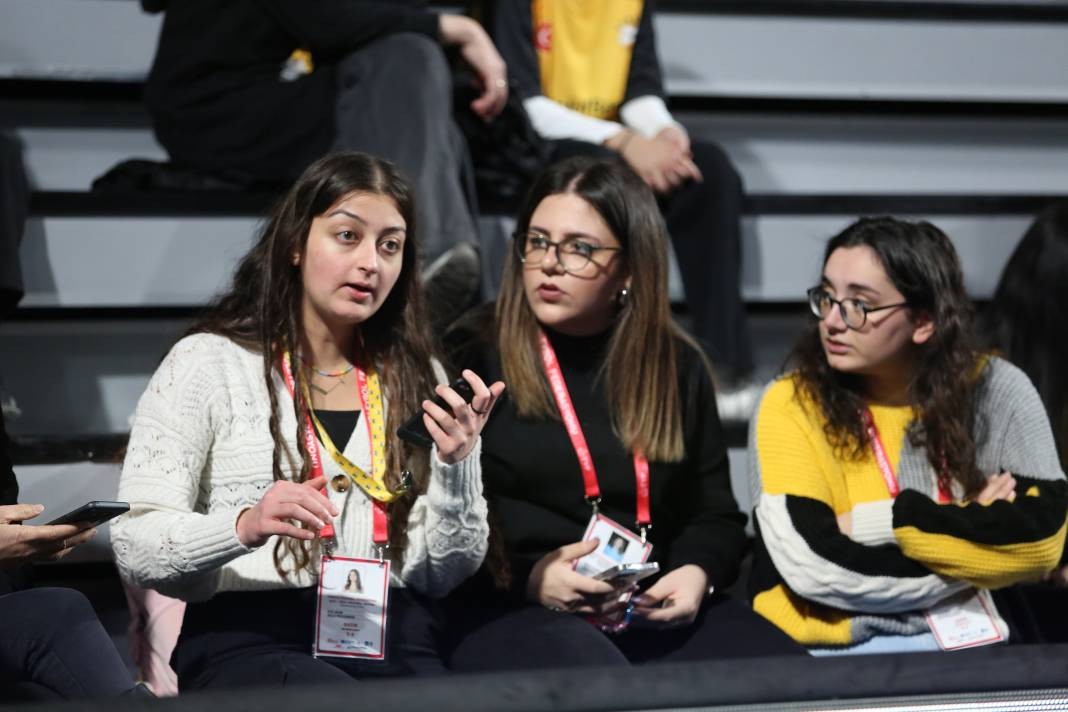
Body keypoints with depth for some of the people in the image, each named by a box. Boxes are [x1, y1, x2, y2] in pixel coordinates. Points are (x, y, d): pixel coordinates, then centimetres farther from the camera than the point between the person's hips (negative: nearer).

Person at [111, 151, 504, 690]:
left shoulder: (419, 381, 16)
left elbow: (447, 575, 11)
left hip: (396, 644, 4)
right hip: (249, 639, -4)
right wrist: (244, 527, -24)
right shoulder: (207, 362, 4)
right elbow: (134, 550, -6)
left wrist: (456, 464, -7)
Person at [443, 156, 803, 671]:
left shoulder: (678, 367, 16)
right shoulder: (471, 358, 4)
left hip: (652, 610, 5)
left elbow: (715, 514, 21)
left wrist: (696, 572, -2)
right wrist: (527, 577, -17)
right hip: (510, 611, -5)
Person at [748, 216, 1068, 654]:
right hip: (835, 651, -1)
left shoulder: (997, 391, 1)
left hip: (970, 644, 1)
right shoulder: (792, 405, -5)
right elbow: (815, 566, -17)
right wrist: (979, 533, -10)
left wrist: (885, 523, -14)